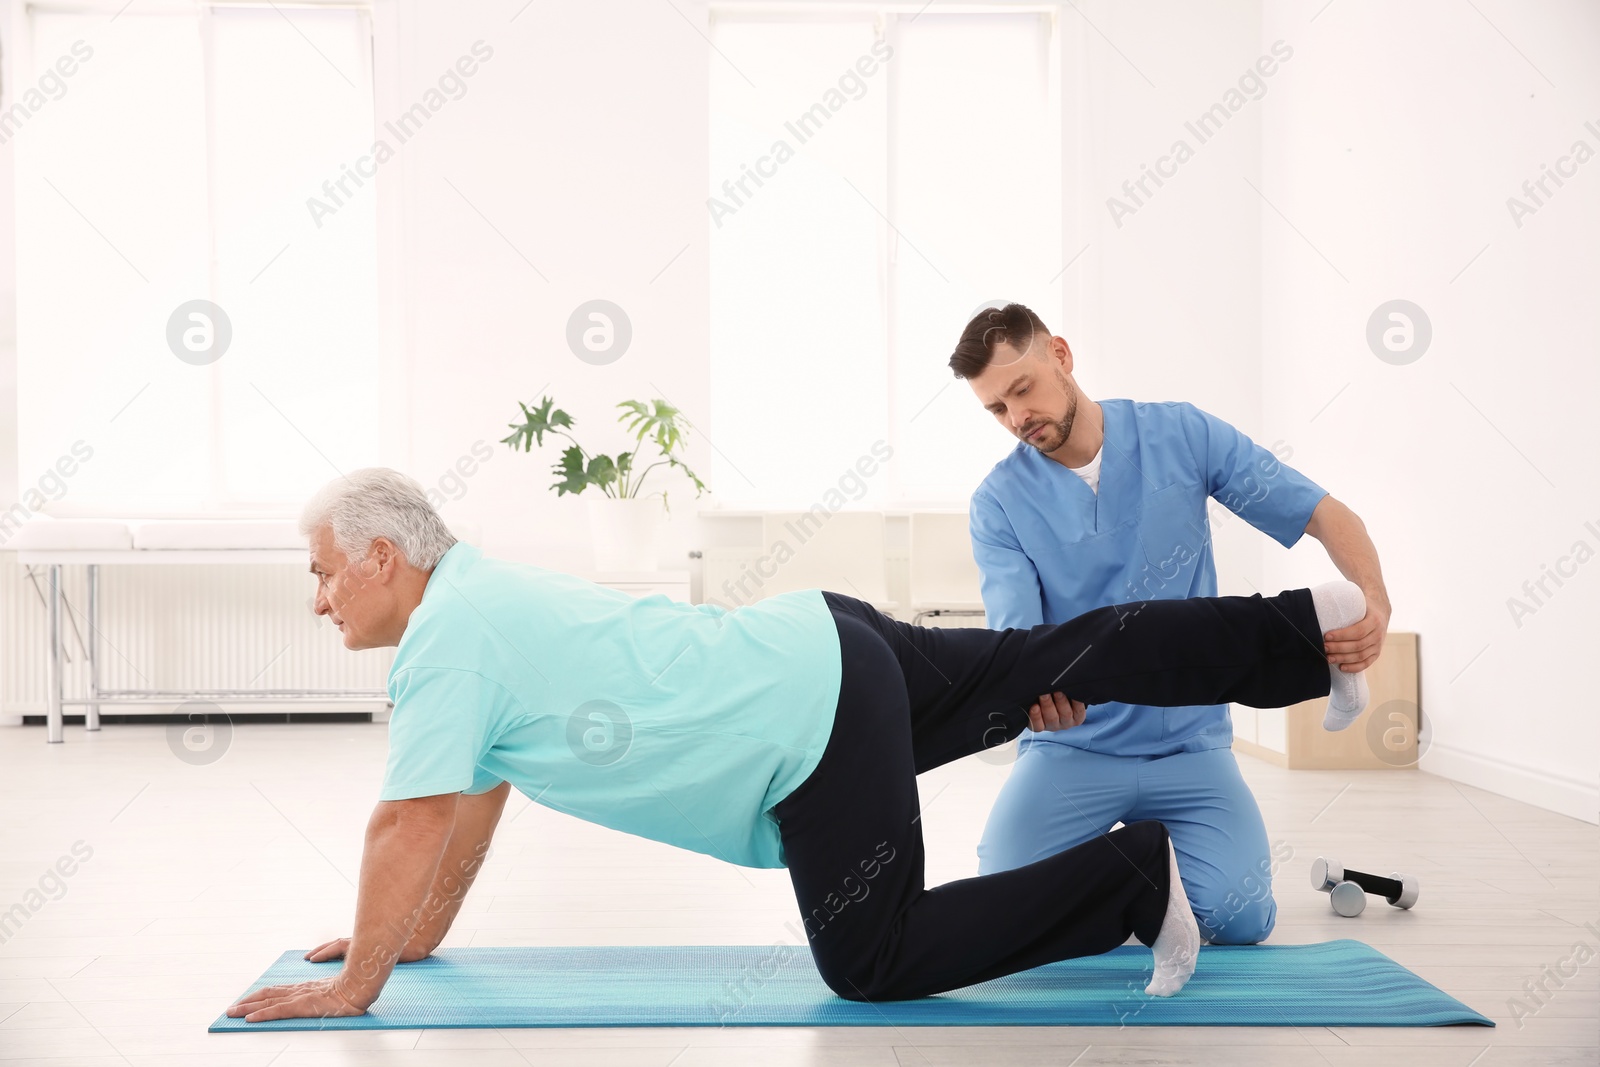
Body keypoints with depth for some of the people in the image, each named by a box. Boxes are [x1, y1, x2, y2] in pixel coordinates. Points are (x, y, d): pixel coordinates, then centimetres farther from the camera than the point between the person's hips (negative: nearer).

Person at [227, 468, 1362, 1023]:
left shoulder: (445, 643, -15)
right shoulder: (478, 597, 13)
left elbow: (411, 827, -17)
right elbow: (477, 799, 22)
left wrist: (355, 984, -7)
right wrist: (418, 932, 24)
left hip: (817, 725, -9)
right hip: (828, 644, 9)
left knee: (875, 960, -3)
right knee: (1070, 659, 17)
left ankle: (1136, 880, 2)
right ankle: (1298, 628, 27)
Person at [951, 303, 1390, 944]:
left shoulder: (1184, 436, -3)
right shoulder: (998, 504, -6)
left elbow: (1325, 515, -3)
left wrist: (1373, 599, -24)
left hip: (1189, 742, 0)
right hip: (1072, 747, 0)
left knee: (1239, 921, -19)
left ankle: (1157, 847, 17)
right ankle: (1089, 854, 16)